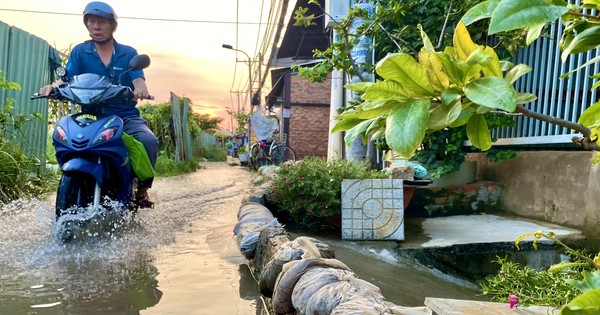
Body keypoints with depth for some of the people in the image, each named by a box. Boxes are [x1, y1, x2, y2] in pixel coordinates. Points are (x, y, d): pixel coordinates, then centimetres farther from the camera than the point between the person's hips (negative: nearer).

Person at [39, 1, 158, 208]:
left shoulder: (129, 53, 8)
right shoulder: (79, 52, 10)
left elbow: (138, 79, -7)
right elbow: (67, 78, -2)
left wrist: (141, 89, -33)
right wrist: (54, 86, -27)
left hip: (126, 115, -1)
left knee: (149, 141, -29)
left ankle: (142, 187, -11)